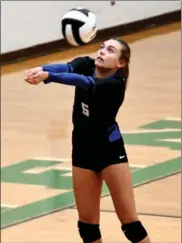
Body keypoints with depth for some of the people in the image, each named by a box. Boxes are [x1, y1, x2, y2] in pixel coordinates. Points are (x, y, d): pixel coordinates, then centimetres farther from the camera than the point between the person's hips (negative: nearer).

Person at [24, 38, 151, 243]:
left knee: (129, 220, -4)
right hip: (83, 151, 5)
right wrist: (41, 69, -50)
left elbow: (84, 83, -38)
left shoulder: (116, 83, -21)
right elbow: (67, 67, -27)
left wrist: (48, 76, -53)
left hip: (110, 150, -5)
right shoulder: (85, 65, -5)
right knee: (87, 221, 7)